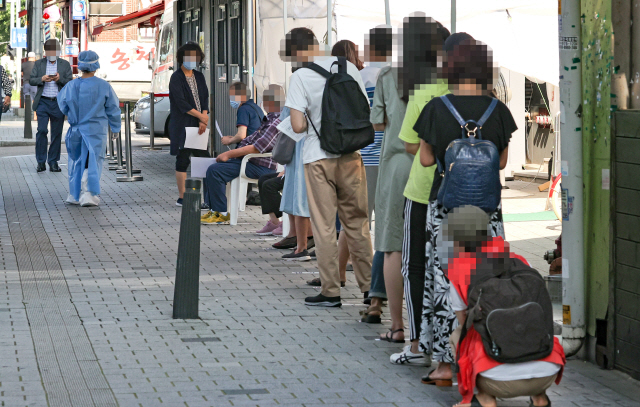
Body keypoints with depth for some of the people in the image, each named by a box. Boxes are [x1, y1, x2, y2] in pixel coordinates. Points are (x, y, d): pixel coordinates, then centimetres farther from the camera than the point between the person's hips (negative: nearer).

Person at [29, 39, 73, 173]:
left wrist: (60, 79, -16)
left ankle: (53, 162, 11)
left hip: (58, 103, 1)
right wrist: (42, 79, -14)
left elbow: (70, 83, 3)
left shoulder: (65, 65, 9)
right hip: (43, 102, 0)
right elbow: (31, 80, 5)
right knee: (41, 130, -9)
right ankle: (41, 162, -2)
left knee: (57, 133, 3)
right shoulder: (39, 64, 10)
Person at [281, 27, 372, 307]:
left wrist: (312, 123, 7)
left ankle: (331, 292, 7)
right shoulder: (348, 67, 3)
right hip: (350, 155, 4)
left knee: (323, 227, 5)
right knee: (357, 223, 13)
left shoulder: (300, 76, -9)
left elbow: (298, 126, -14)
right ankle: (368, 286, 17)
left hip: (318, 158, -4)